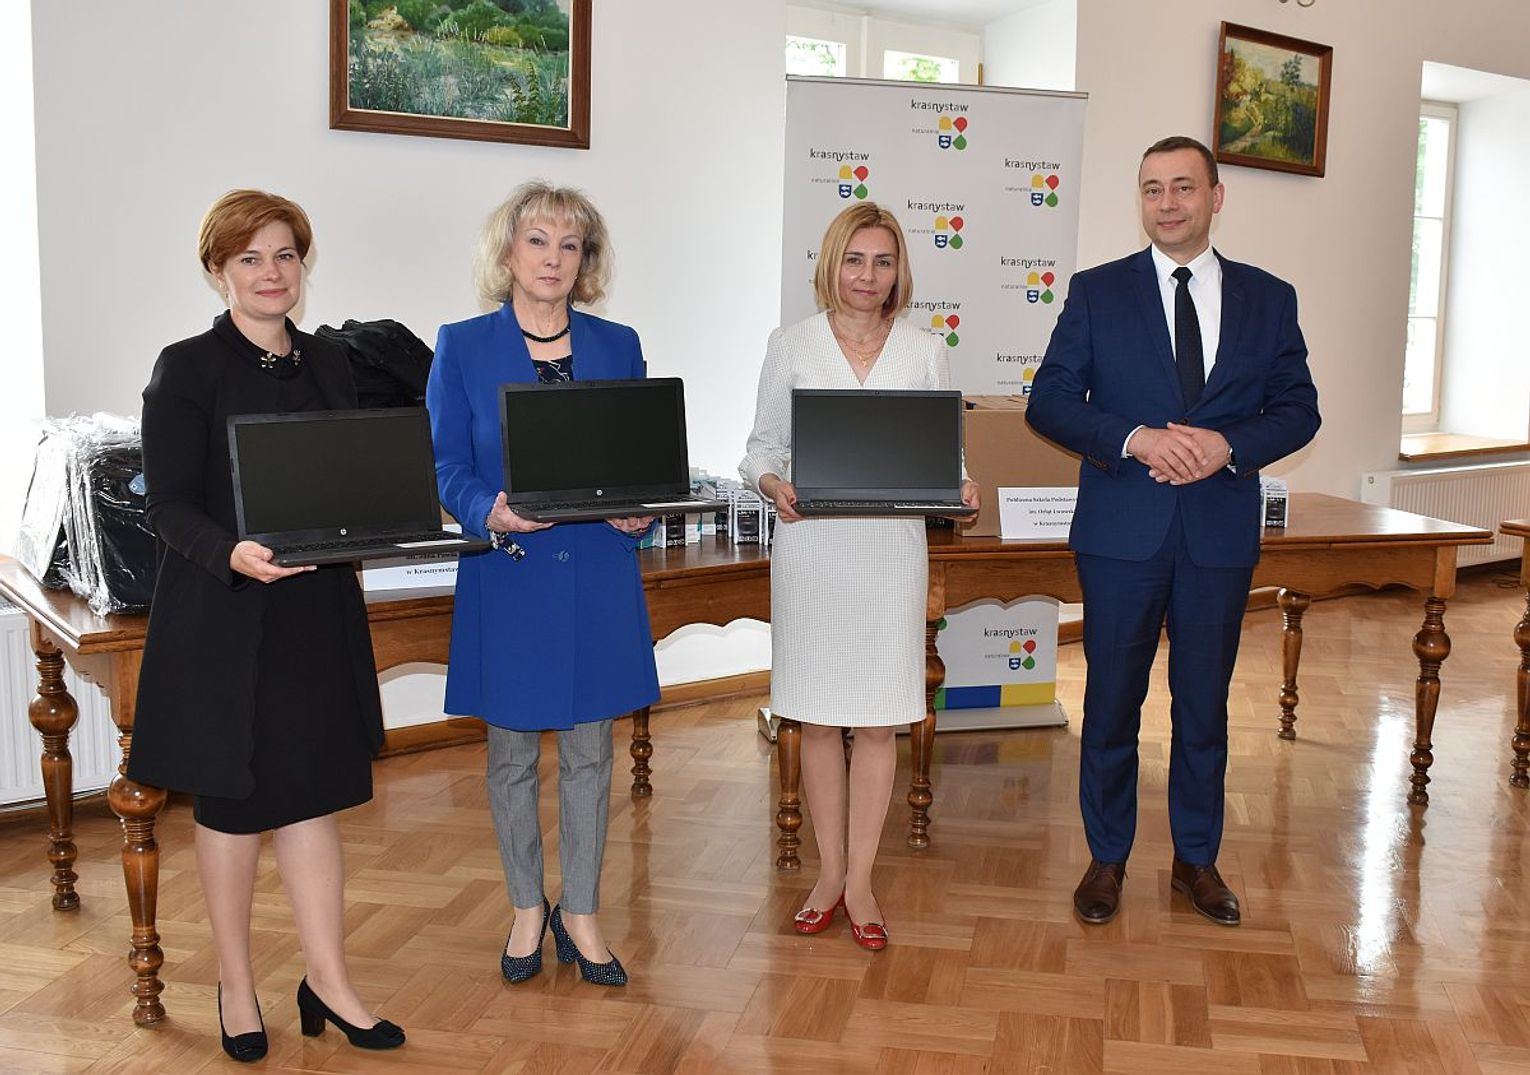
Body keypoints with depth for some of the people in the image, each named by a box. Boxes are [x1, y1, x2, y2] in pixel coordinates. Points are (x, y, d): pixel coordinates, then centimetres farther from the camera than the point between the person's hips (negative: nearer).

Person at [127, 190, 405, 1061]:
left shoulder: (329, 366, 10)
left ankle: (329, 983, 19)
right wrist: (232, 553, -29)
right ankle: (237, 987, 26)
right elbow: (169, 508, -10)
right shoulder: (188, 369, -6)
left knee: (314, 796, 8)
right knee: (232, 801, 9)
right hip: (224, 619, -4)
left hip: (318, 612, 4)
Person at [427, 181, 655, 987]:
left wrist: (640, 510, -12)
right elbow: (446, 467, -2)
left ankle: (580, 916, 24)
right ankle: (527, 911, 28)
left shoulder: (618, 346, 7)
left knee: (589, 750, 10)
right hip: (507, 575, -2)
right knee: (511, 752, 9)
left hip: (599, 577, 2)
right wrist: (490, 513, -22)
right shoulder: (463, 347, 0)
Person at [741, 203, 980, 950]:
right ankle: (829, 875, 21)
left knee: (878, 719, 4)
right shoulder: (790, 346, 5)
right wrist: (771, 483, -15)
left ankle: (860, 882, 16)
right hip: (811, 548, 0)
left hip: (892, 552, 1)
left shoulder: (925, 352, 8)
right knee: (817, 718, 7)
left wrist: (959, 488, -12)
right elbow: (764, 444, 6)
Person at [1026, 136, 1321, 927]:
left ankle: (1197, 858, 28)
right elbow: (1048, 401, -3)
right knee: (1112, 699, 7)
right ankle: (1107, 858, 23)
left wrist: (1230, 444, -14)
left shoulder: (1269, 298, 6)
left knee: (1205, 703, 12)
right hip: (1122, 530, -1)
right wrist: (1135, 438, -18)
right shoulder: (1097, 291, 1)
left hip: (1221, 530, 2)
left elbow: (1298, 409, 6)